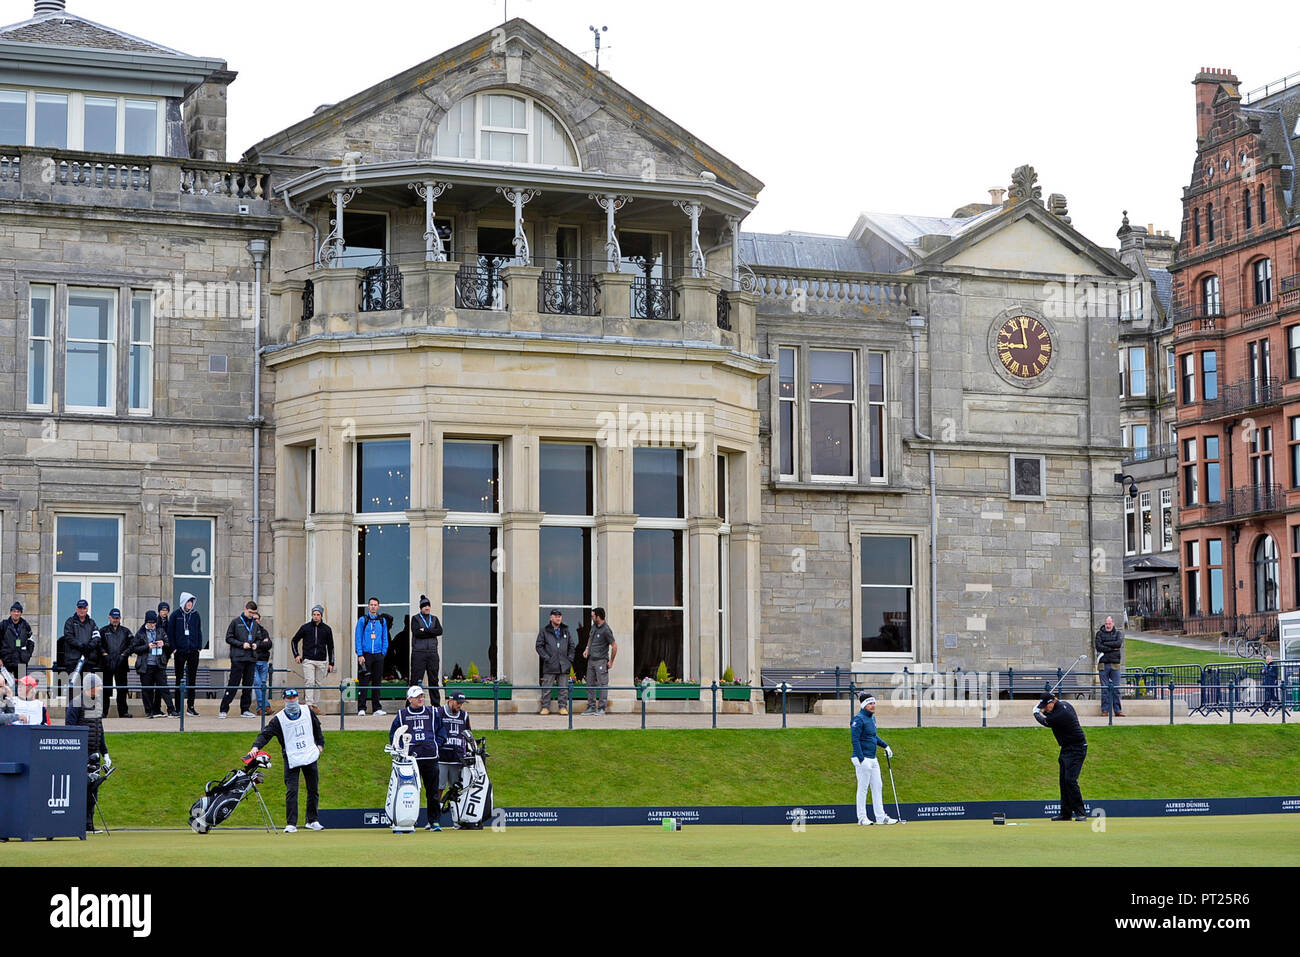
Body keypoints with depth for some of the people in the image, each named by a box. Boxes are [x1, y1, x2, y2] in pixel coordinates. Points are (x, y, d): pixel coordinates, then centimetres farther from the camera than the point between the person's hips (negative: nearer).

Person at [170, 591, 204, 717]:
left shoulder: (196, 616, 8)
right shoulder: (176, 616, 0)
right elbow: (170, 633, 0)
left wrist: (199, 647, 4)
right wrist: (173, 649, -7)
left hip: (193, 651, 3)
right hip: (180, 652, -3)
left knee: (192, 679, 4)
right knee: (179, 679, 2)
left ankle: (190, 707, 9)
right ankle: (178, 708, 3)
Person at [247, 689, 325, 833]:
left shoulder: (308, 712, 5)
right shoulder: (279, 719, -6)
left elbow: (317, 728, 21)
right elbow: (266, 733, -13)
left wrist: (320, 744, 17)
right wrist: (256, 747, -29)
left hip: (310, 756, 3)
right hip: (291, 760, -3)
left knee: (313, 790, 9)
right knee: (291, 791, -11)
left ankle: (313, 821, 22)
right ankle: (291, 824, -9)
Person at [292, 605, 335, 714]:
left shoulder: (327, 629, 7)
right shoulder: (305, 627, 3)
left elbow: (330, 647, 12)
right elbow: (294, 641, 13)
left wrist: (331, 663, 8)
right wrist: (296, 655, 1)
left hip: (321, 661, 2)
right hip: (308, 660, -2)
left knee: (318, 684, 6)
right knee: (310, 683, -12)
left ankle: (314, 705, 14)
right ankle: (309, 705, -16)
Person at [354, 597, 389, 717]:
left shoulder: (382, 621, 10)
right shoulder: (362, 620, 2)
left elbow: (385, 639, 14)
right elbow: (358, 638, -1)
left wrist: (383, 653, 2)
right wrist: (360, 655, -9)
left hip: (378, 655, 3)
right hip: (365, 654, -3)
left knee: (377, 682, 5)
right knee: (363, 682, -5)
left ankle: (377, 708, 10)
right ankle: (361, 708, -3)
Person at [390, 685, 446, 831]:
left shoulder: (433, 713, 12)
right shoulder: (402, 714, 10)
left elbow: (442, 730, 17)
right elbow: (393, 734, 16)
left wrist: (437, 745, 5)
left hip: (430, 755, 1)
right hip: (410, 757, -1)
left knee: (432, 790, 1)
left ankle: (434, 821, 7)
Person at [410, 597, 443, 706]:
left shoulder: (434, 619, 17)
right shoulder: (415, 619, 6)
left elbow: (440, 631, -1)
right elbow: (416, 632, -11)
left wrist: (425, 630, -8)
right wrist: (431, 633, -7)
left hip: (432, 652, 4)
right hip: (418, 653, -4)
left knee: (434, 679, 6)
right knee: (416, 679, -7)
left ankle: (436, 704, 12)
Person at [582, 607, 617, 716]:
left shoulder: (606, 630, -16)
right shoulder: (594, 626, 8)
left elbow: (614, 646, -14)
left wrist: (611, 662, -9)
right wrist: (587, 648, 12)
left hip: (601, 661, -9)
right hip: (591, 660, 9)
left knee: (602, 685, -4)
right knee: (590, 684, 10)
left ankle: (601, 708, -2)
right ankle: (591, 707, 16)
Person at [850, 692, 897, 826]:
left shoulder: (872, 718, 13)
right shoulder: (859, 719, -14)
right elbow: (855, 740, -18)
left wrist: (885, 746, 17)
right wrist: (862, 760, -22)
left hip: (873, 759, 9)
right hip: (862, 758, -9)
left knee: (877, 787, 9)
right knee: (863, 788, -2)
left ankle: (881, 817, 12)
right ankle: (862, 818, 6)